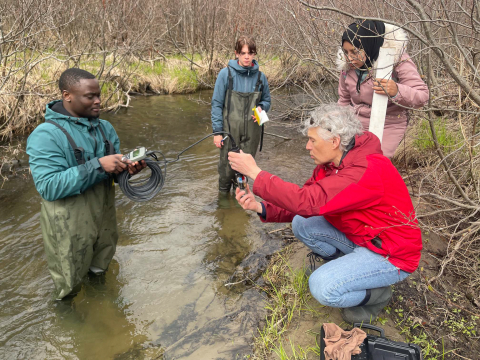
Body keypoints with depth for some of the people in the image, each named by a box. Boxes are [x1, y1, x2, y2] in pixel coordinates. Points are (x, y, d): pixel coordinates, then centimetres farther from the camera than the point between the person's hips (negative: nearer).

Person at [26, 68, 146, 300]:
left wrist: (128, 167, -16)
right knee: (70, 283, 17)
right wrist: (98, 165, -32)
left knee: (100, 268, 27)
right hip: (70, 228, -5)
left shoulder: (105, 128, 1)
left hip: (104, 218, 6)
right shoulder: (46, 135, -21)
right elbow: (49, 186, -28)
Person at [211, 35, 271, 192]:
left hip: (252, 131, 3)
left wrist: (261, 108, -10)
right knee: (227, 166, 5)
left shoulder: (260, 76, 3)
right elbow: (217, 104, -4)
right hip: (230, 129, -2)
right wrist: (217, 131, -9)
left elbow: (267, 101, 15)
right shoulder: (226, 74, -6)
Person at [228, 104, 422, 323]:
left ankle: (377, 294, 4)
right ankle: (350, 268, 12)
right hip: (359, 237, 9)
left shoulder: (367, 170, -32)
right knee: (301, 224, -3)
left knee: (323, 287, -25)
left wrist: (255, 172, -35)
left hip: (391, 254, -8)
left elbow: (308, 201, -40)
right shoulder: (331, 164, -2)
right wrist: (261, 207, -18)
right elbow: (305, 206, -3)